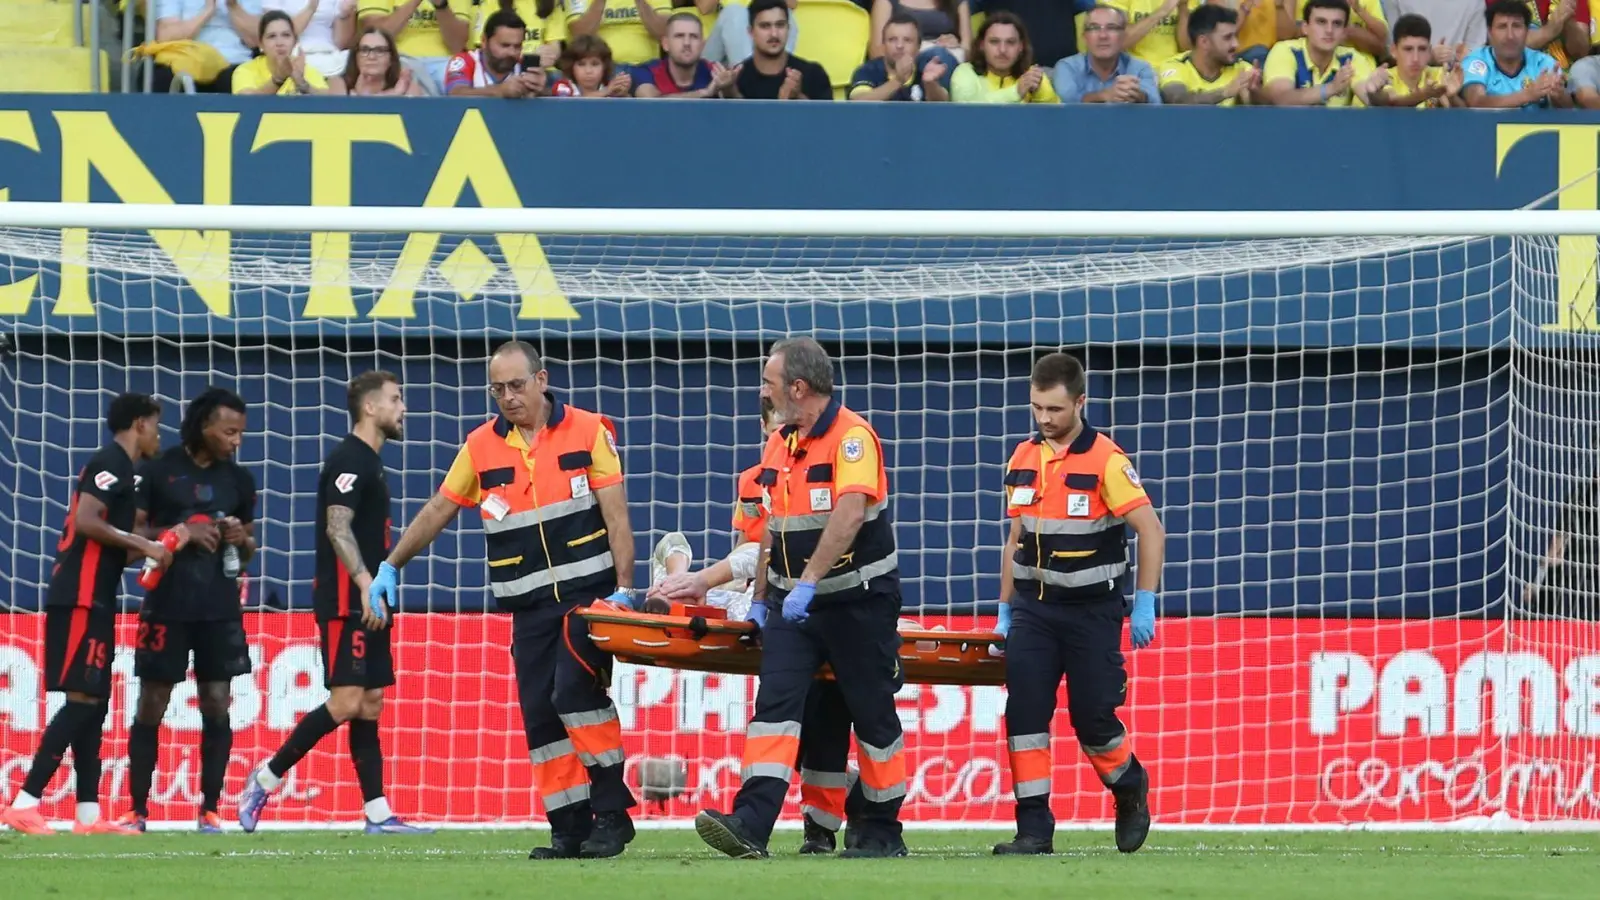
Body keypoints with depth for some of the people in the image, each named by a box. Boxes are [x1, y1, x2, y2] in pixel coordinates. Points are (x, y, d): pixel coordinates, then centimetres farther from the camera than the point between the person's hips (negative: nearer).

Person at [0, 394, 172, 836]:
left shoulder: (118, 468, 20)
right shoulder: (111, 464, -9)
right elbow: (86, 522, -21)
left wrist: (148, 550, 15)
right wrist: (142, 544, -16)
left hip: (93, 600, 10)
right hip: (81, 599, -10)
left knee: (94, 704, 9)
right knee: (83, 700, -13)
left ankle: (88, 814, 9)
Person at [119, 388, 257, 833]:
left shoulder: (239, 480, 10)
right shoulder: (158, 471, -3)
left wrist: (242, 540, -5)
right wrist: (181, 533, -15)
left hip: (220, 609, 3)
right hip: (167, 606, -3)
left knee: (217, 705, 0)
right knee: (151, 705, 0)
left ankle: (210, 810, 5)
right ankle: (137, 810, 6)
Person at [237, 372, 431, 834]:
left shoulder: (369, 463, 19)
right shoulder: (349, 459, -11)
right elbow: (337, 528, -21)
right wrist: (367, 584, -28)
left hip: (368, 605, 10)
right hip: (344, 601, -10)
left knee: (371, 704, 6)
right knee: (346, 701, -14)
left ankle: (378, 813, 4)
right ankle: (266, 779, -5)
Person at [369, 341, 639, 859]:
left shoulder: (589, 431, 0)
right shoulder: (482, 446, 8)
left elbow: (616, 516, -2)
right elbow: (438, 511, 16)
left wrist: (623, 588, -10)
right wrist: (390, 567, 12)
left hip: (587, 595, -4)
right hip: (530, 604, 4)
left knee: (575, 690, -21)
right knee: (540, 715, -3)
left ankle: (613, 813, -13)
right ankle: (570, 830, 1)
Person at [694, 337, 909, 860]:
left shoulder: (852, 438, -14)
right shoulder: (779, 444, 12)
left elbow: (848, 516, -27)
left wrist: (808, 582, -33)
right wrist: (760, 597, 16)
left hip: (858, 599, -6)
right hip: (792, 602, 6)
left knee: (873, 714, 5)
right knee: (775, 702, -10)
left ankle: (881, 831, 18)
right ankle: (751, 825, -22)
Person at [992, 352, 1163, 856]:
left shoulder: (1105, 460, -10)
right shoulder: (1023, 461, 7)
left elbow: (1150, 530, -10)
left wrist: (1145, 604, -14)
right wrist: (1005, 612, 14)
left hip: (1092, 608, -4)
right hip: (1034, 606, 4)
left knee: (1093, 718, -1)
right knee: (1024, 713, -8)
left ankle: (1132, 793, 28)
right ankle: (1033, 829, -6)